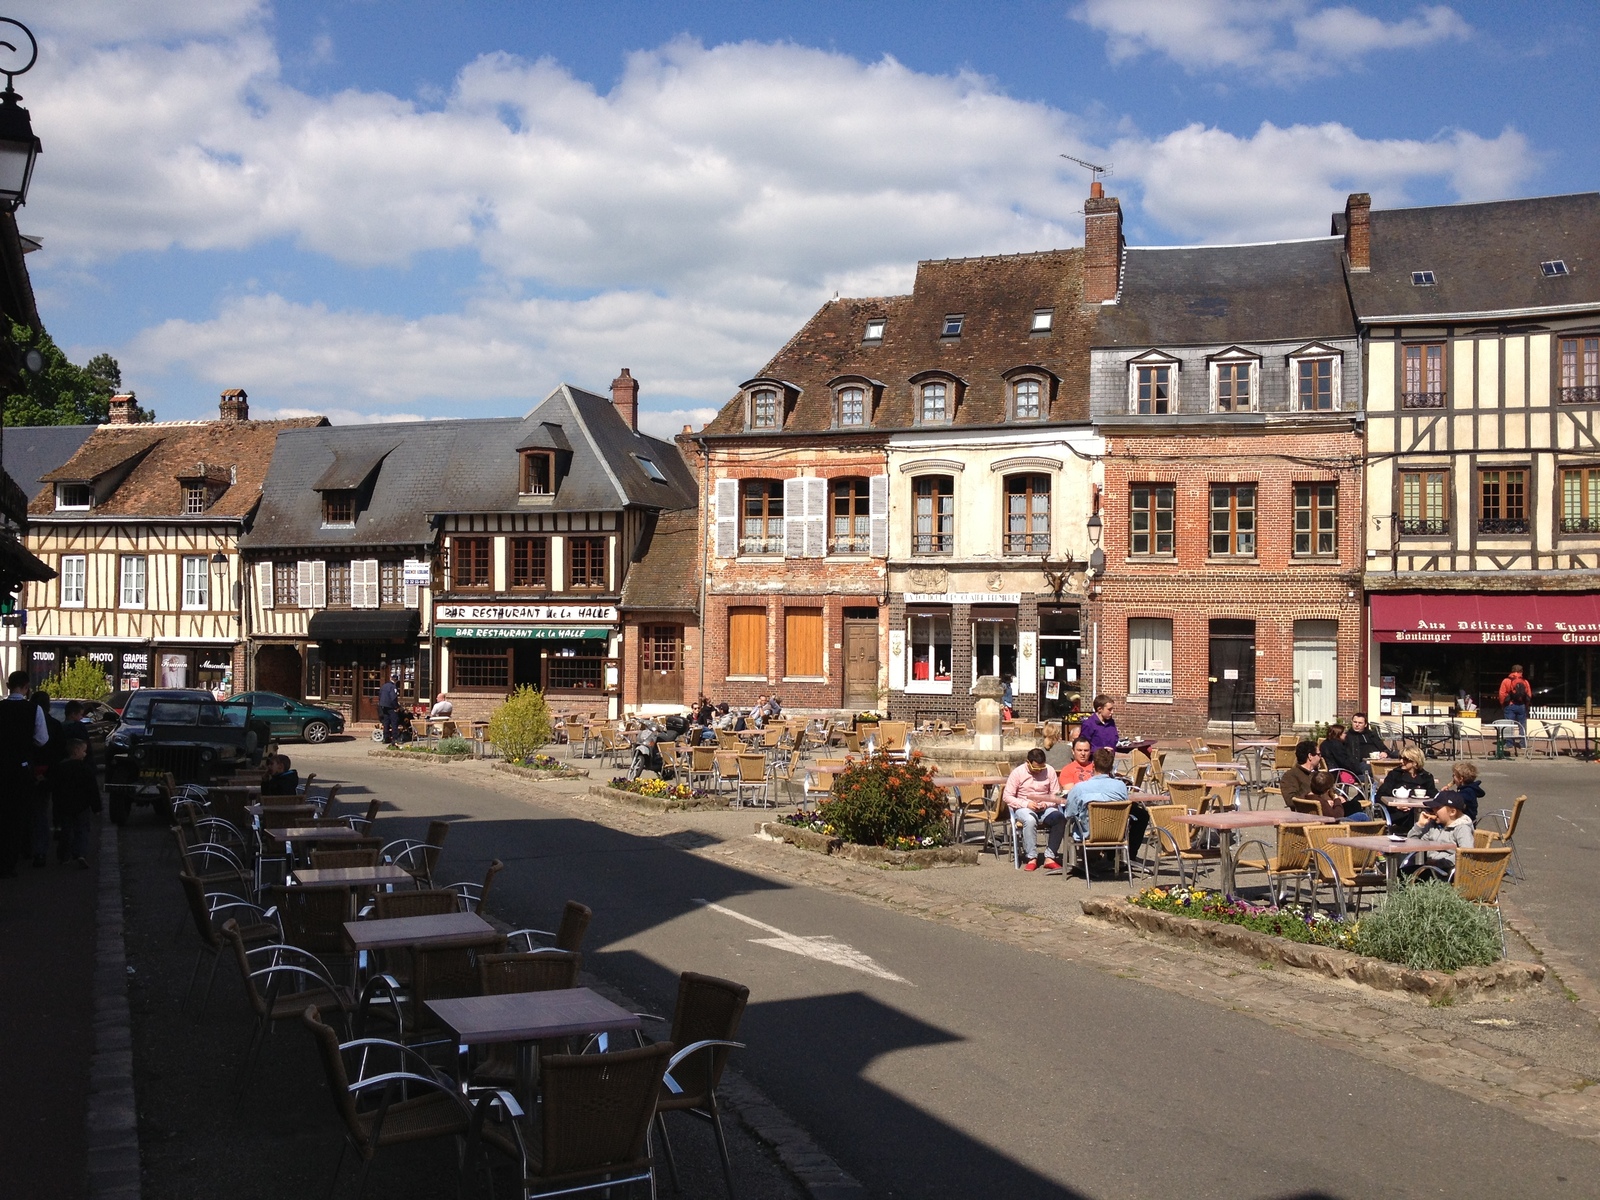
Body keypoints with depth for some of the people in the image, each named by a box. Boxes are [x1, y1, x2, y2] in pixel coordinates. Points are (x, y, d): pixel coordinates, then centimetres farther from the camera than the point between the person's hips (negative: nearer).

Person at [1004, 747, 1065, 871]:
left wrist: (1046, 804, -17)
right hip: (1023, 809, -2)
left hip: (1045, 808, 2)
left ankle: (1050, 858, -29)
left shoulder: (1049, 771, 2)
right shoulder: (1018, 773, -4)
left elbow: (1055, 795, 3)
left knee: (1060, 818, -30)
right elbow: (1008, 797, -5)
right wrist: (1026, 804, -18)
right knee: (1030, 820, -38)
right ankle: (1032, 858, -31)